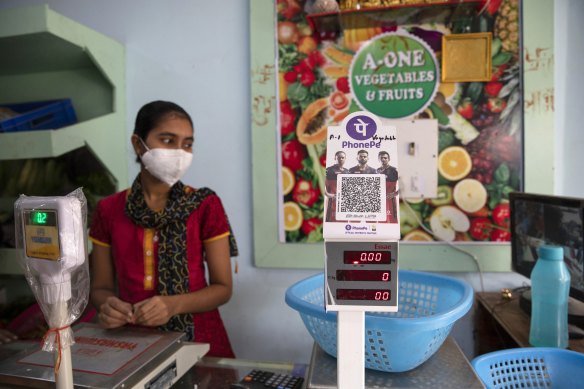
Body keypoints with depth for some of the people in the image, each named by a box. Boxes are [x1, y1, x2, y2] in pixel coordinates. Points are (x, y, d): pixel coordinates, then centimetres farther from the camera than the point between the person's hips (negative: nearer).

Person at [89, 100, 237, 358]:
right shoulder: (108, 210, 1)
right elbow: (101, 287, 8)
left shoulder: (205, 205, -6)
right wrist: (108, 307, -14)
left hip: (199, 340, -1)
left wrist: (174, 304, -19)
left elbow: (222, 287, -3)